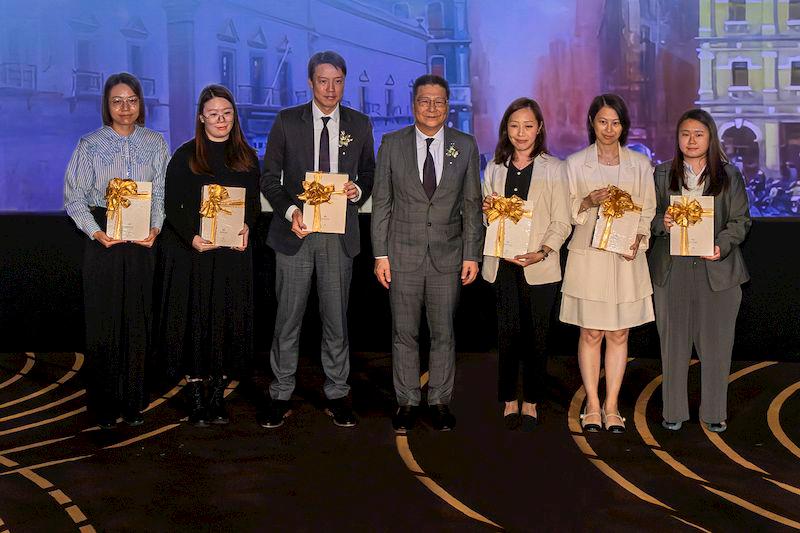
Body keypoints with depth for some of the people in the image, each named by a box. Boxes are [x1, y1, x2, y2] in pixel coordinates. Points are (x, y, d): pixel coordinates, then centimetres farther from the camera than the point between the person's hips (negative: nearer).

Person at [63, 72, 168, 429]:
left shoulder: (155, 143, 7)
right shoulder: (90, 145, 2)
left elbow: (161, 193, 7)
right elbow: (74, 197, 0)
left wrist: (155, 228, -10)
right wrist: (95, 232, -13)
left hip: (142, 241, 1)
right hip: (102, 239, -1)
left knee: (138, 318, 3)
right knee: (103, 319, 0)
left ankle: (133, 400, 14)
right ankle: (104, 403, 10)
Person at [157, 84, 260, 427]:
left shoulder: (246, 157, 11)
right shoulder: (185, 156, 2)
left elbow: (254, 203, 12)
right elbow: (172, 205, -3)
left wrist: (246, 226, -8)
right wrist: (192, 237, -17)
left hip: (233, 254, 3)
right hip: (190, 253, -3)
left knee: (228, 321, 3)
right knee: (194, 322, -1)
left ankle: (218, 396, 12)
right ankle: (196, 399, 7)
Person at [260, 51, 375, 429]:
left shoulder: (359, 124, 7)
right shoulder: (287, 121, 2)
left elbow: (369, 174, 15)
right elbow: (269, 177, 3)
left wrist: (359, 190, -8)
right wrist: (290, 210, -13)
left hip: (339, 235, 1)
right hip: (295, 231, -1)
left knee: (336, 319, 8)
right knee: (288, 319, 4)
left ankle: (337, 396, 18)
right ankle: (281, 397, 14)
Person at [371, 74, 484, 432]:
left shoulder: (465, 146, 4)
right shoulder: (392, 144, 1)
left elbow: (472, 205, 5)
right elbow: (381, 203, 2)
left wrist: (472, 255, -1)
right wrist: (380, 255, -3)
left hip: (447, 254, 1)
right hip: (403, 253, 0)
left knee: (443, 332, 7)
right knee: (404, 333, 6)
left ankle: (440, 400, 20)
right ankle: (407, 402, 18)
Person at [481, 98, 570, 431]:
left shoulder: (553, 169, 3)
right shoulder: (494, 168, 12)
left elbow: (562, 222, 0)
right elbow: (483, 216, 19)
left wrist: (543, 252, -15)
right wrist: (487, 210, -4)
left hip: (540, 267, -2)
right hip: (502, 265, 2)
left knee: (536, 336, 3)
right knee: (508, 334, -1)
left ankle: (531, 402, 15)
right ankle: (509, 401, 11)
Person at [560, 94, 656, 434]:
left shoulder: (640, 164, 8)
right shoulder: (575, 163, 3)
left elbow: (648, 210, 9)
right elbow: (566, 212, 4)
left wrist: (638, 239, -9)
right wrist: (589, 202, -15)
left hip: (626, 257, 2)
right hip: (588, 256, -1)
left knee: (619, 333, 5)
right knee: (591, 334, 2)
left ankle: (612, 406, 14)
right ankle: (592, 406, 13)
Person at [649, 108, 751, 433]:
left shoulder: (729, 175, 7)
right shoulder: (662, 174, 9)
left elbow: (741, 220, 4)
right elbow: (650, 215, 10)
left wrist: (723, 245, -14)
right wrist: (662, 223, -13)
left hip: (717, 269, 0)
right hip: (672, 269, 1)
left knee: (716, 342, 4)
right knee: (674, 342, 4)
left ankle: (714, 412, 17)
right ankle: (674, 411, 16)